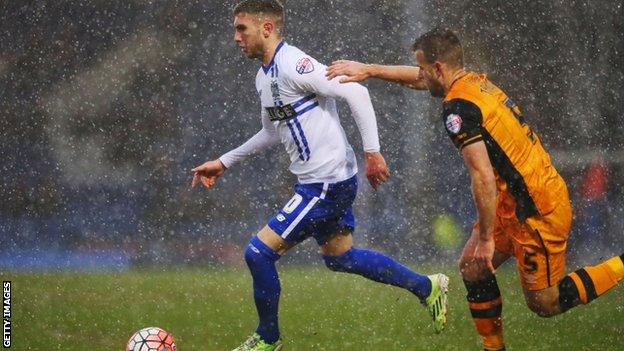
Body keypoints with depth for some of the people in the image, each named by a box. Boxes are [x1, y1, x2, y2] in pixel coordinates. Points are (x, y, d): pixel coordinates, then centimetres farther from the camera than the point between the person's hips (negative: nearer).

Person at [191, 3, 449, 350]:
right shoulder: (264, 77, 12)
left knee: (259, 252, -9)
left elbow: (355, 92, -24)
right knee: (339, 256, 22)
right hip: (321, 182, 10)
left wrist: (372, 151, -28)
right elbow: (273, 132, 28)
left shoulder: (293, 64, -19)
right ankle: (428, 287, 34)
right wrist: (223, 162, 27)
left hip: (328, 184, -10)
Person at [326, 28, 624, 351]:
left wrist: (486, 239, -17)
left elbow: (483, 178, -24)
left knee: (544, 304, -1)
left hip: (537, 211, -10)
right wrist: (368, 70, 27)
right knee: (471, 267, 13)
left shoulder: (458, 108, -20)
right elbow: (418, 79, 26)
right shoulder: (475, 81, 7)